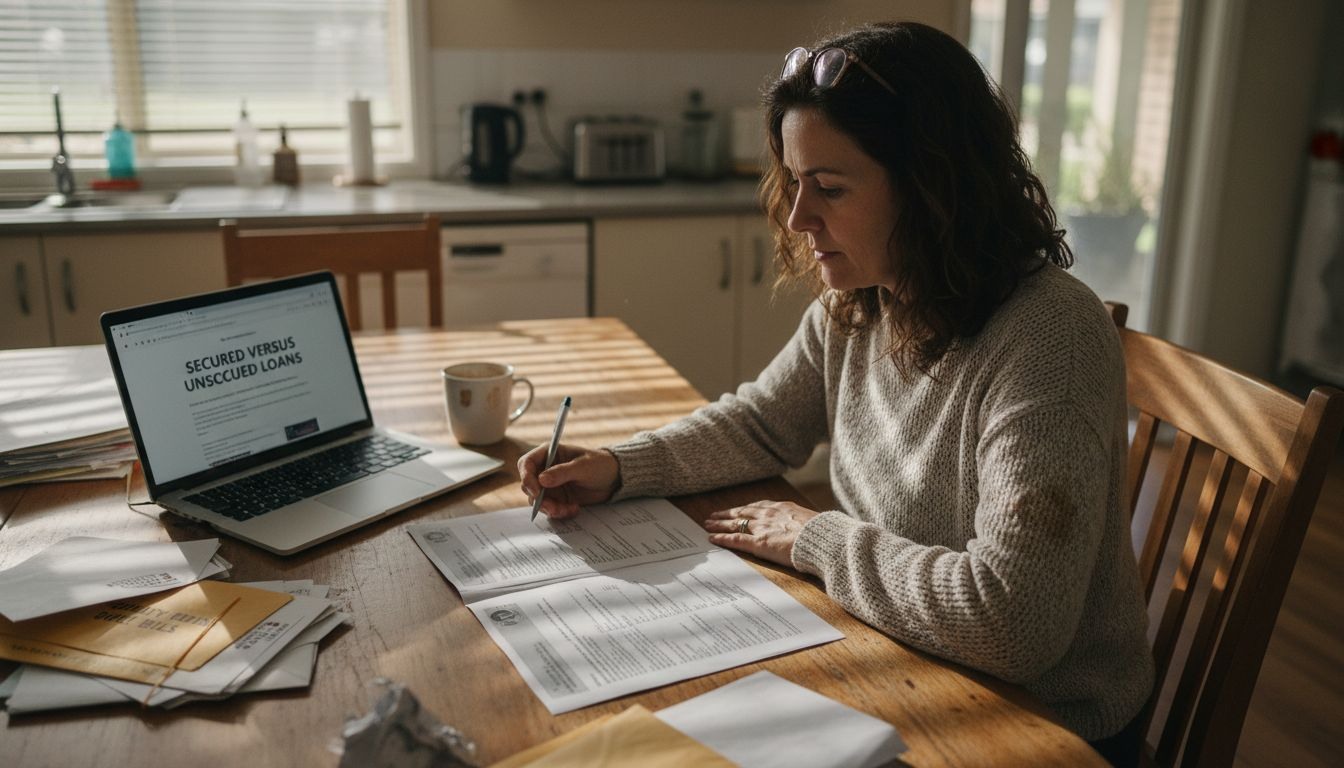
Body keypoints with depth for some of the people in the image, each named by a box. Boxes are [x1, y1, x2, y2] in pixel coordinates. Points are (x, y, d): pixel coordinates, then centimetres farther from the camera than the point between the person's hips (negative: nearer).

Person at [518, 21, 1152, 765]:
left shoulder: (1048, 339, -29)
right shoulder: (851, 307, -5)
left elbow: (1011, 623, -34)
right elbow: (761, 422, 10)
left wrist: (817, 538, -22)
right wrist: (617, 467, -6)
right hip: (904, 676, 6)